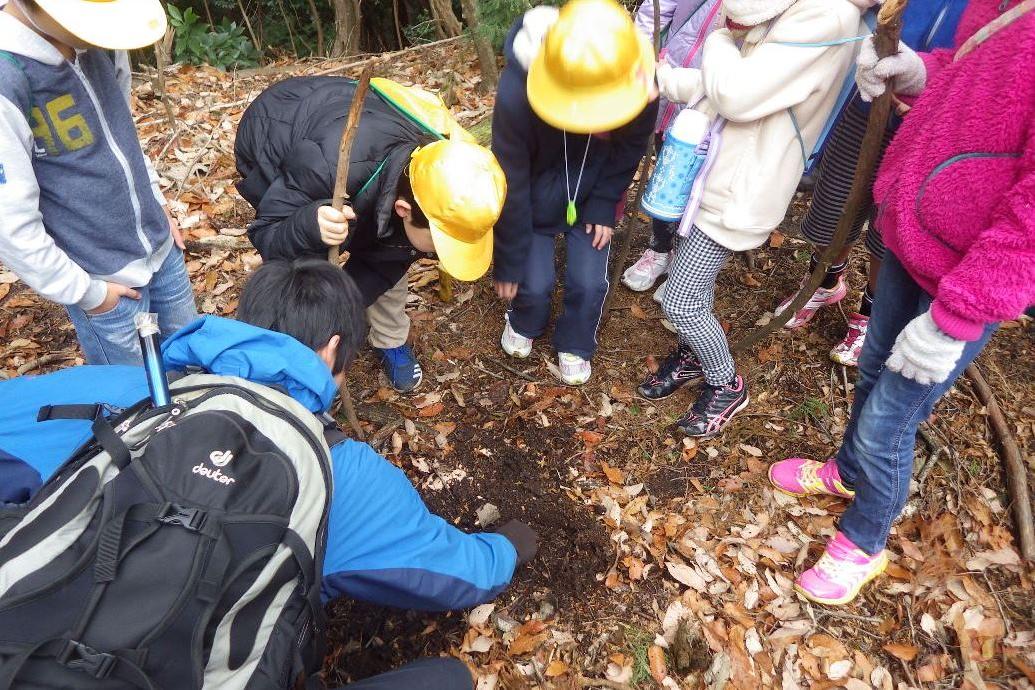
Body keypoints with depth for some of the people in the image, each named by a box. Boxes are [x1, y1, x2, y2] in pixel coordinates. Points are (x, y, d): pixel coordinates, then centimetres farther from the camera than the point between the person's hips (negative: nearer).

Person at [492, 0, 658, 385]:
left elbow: (629, 148, -7)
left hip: (590, 194, 2)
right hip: (535, 197, -2)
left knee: (589, 283, -3)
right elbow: (511, 185, -24)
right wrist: (508, 264, -15)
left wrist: (603, 205, -9)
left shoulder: (640, 86, -30)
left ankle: (575, 346, 29)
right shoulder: (517, 94, -36)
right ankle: (524, 325, 34)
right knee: (535, 284, -4)